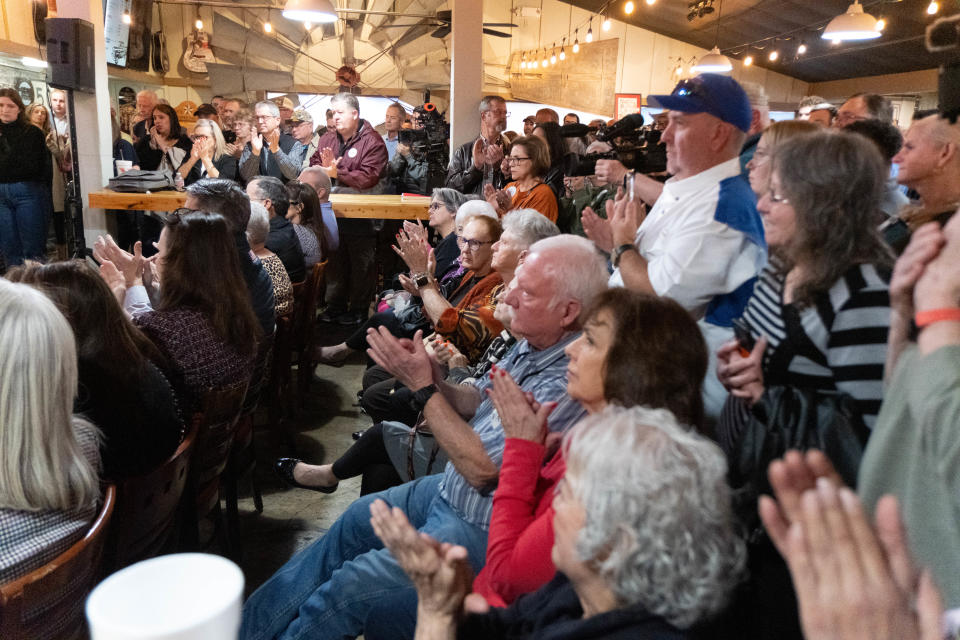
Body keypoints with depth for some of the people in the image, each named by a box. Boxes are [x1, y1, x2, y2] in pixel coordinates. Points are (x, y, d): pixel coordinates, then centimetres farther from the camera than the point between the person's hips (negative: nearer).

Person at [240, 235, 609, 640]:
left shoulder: (567, 382, -32)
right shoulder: (531, 345, -3)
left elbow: (481, 468, -27)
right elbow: (476, 402, 7)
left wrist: (423, 386, -23)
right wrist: (427, 378, -13)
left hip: (481, 528, -9)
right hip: (450, 490, 9)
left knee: (347, 587, -9)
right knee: (353, 523, 18)